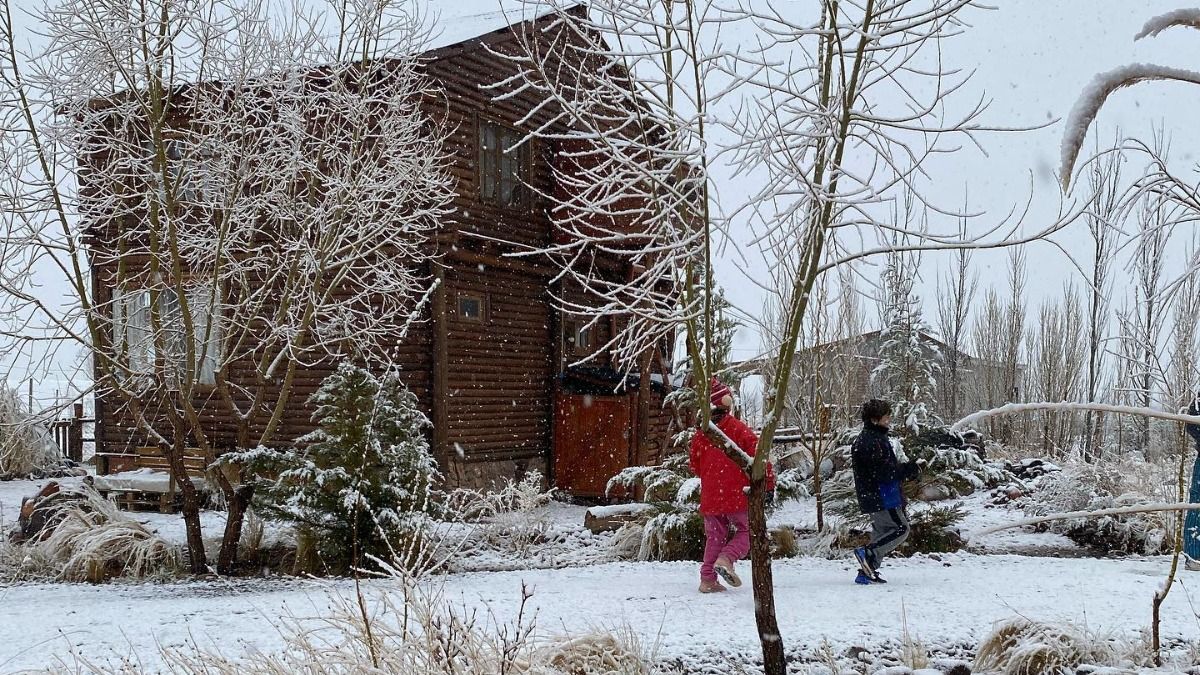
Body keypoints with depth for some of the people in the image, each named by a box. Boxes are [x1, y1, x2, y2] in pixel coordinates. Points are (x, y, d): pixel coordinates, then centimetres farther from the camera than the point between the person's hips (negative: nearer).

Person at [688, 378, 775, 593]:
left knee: (715, 536, 14)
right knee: (744, 533, 6)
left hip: (710, 496, 4)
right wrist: (769, 482, -5)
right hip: (737, 494, -4)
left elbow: (694, 465, 14)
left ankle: (707, 578, 8)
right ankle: (726, 559, -20)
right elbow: (757, 453, -13)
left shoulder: (701, 434, 5)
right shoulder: (738, 428, -7)